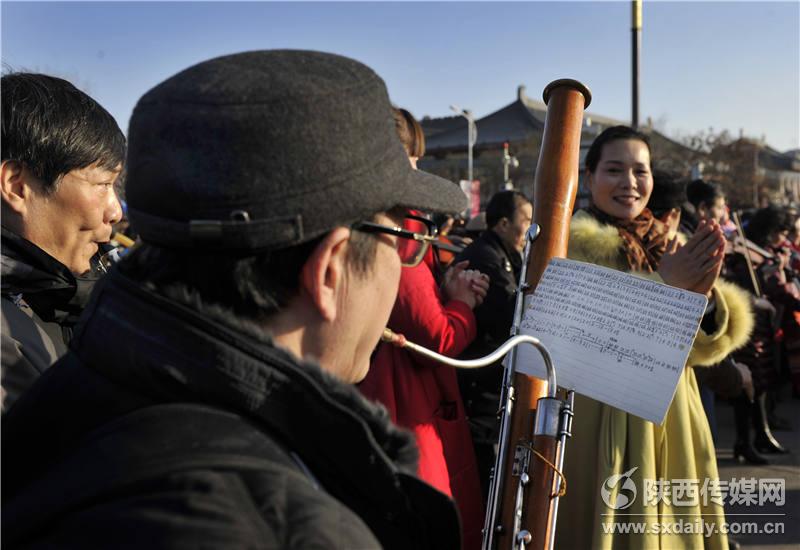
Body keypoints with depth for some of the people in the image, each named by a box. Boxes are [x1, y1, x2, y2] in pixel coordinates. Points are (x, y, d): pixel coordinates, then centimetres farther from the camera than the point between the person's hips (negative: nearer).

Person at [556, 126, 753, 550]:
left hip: (670, 421, 6)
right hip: (602, 427, -6)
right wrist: (664, 287, -25)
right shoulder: (572, 245, -8)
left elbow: (701, 348, 3)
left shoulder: (667, 245, 10)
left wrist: (703, 296, -18)